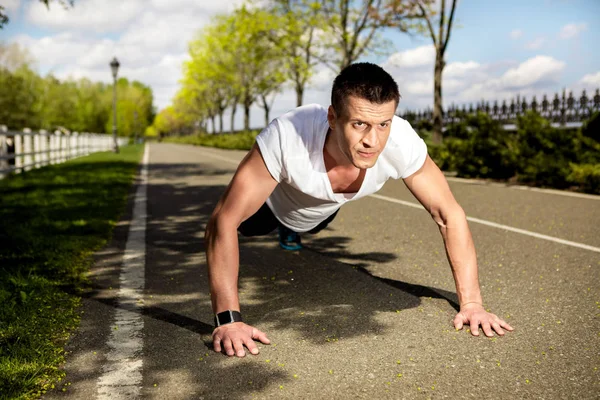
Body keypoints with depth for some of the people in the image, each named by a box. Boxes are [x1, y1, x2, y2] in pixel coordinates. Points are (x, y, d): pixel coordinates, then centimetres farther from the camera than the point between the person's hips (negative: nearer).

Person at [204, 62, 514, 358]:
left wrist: (471, 302, -33)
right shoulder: (286, 137, -49)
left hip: (323, 211, 4)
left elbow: (449, 215, -28)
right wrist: (228, 319, -50)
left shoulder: (402, 143, -41)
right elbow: (224, 221, -44)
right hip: (274, 202, -3)